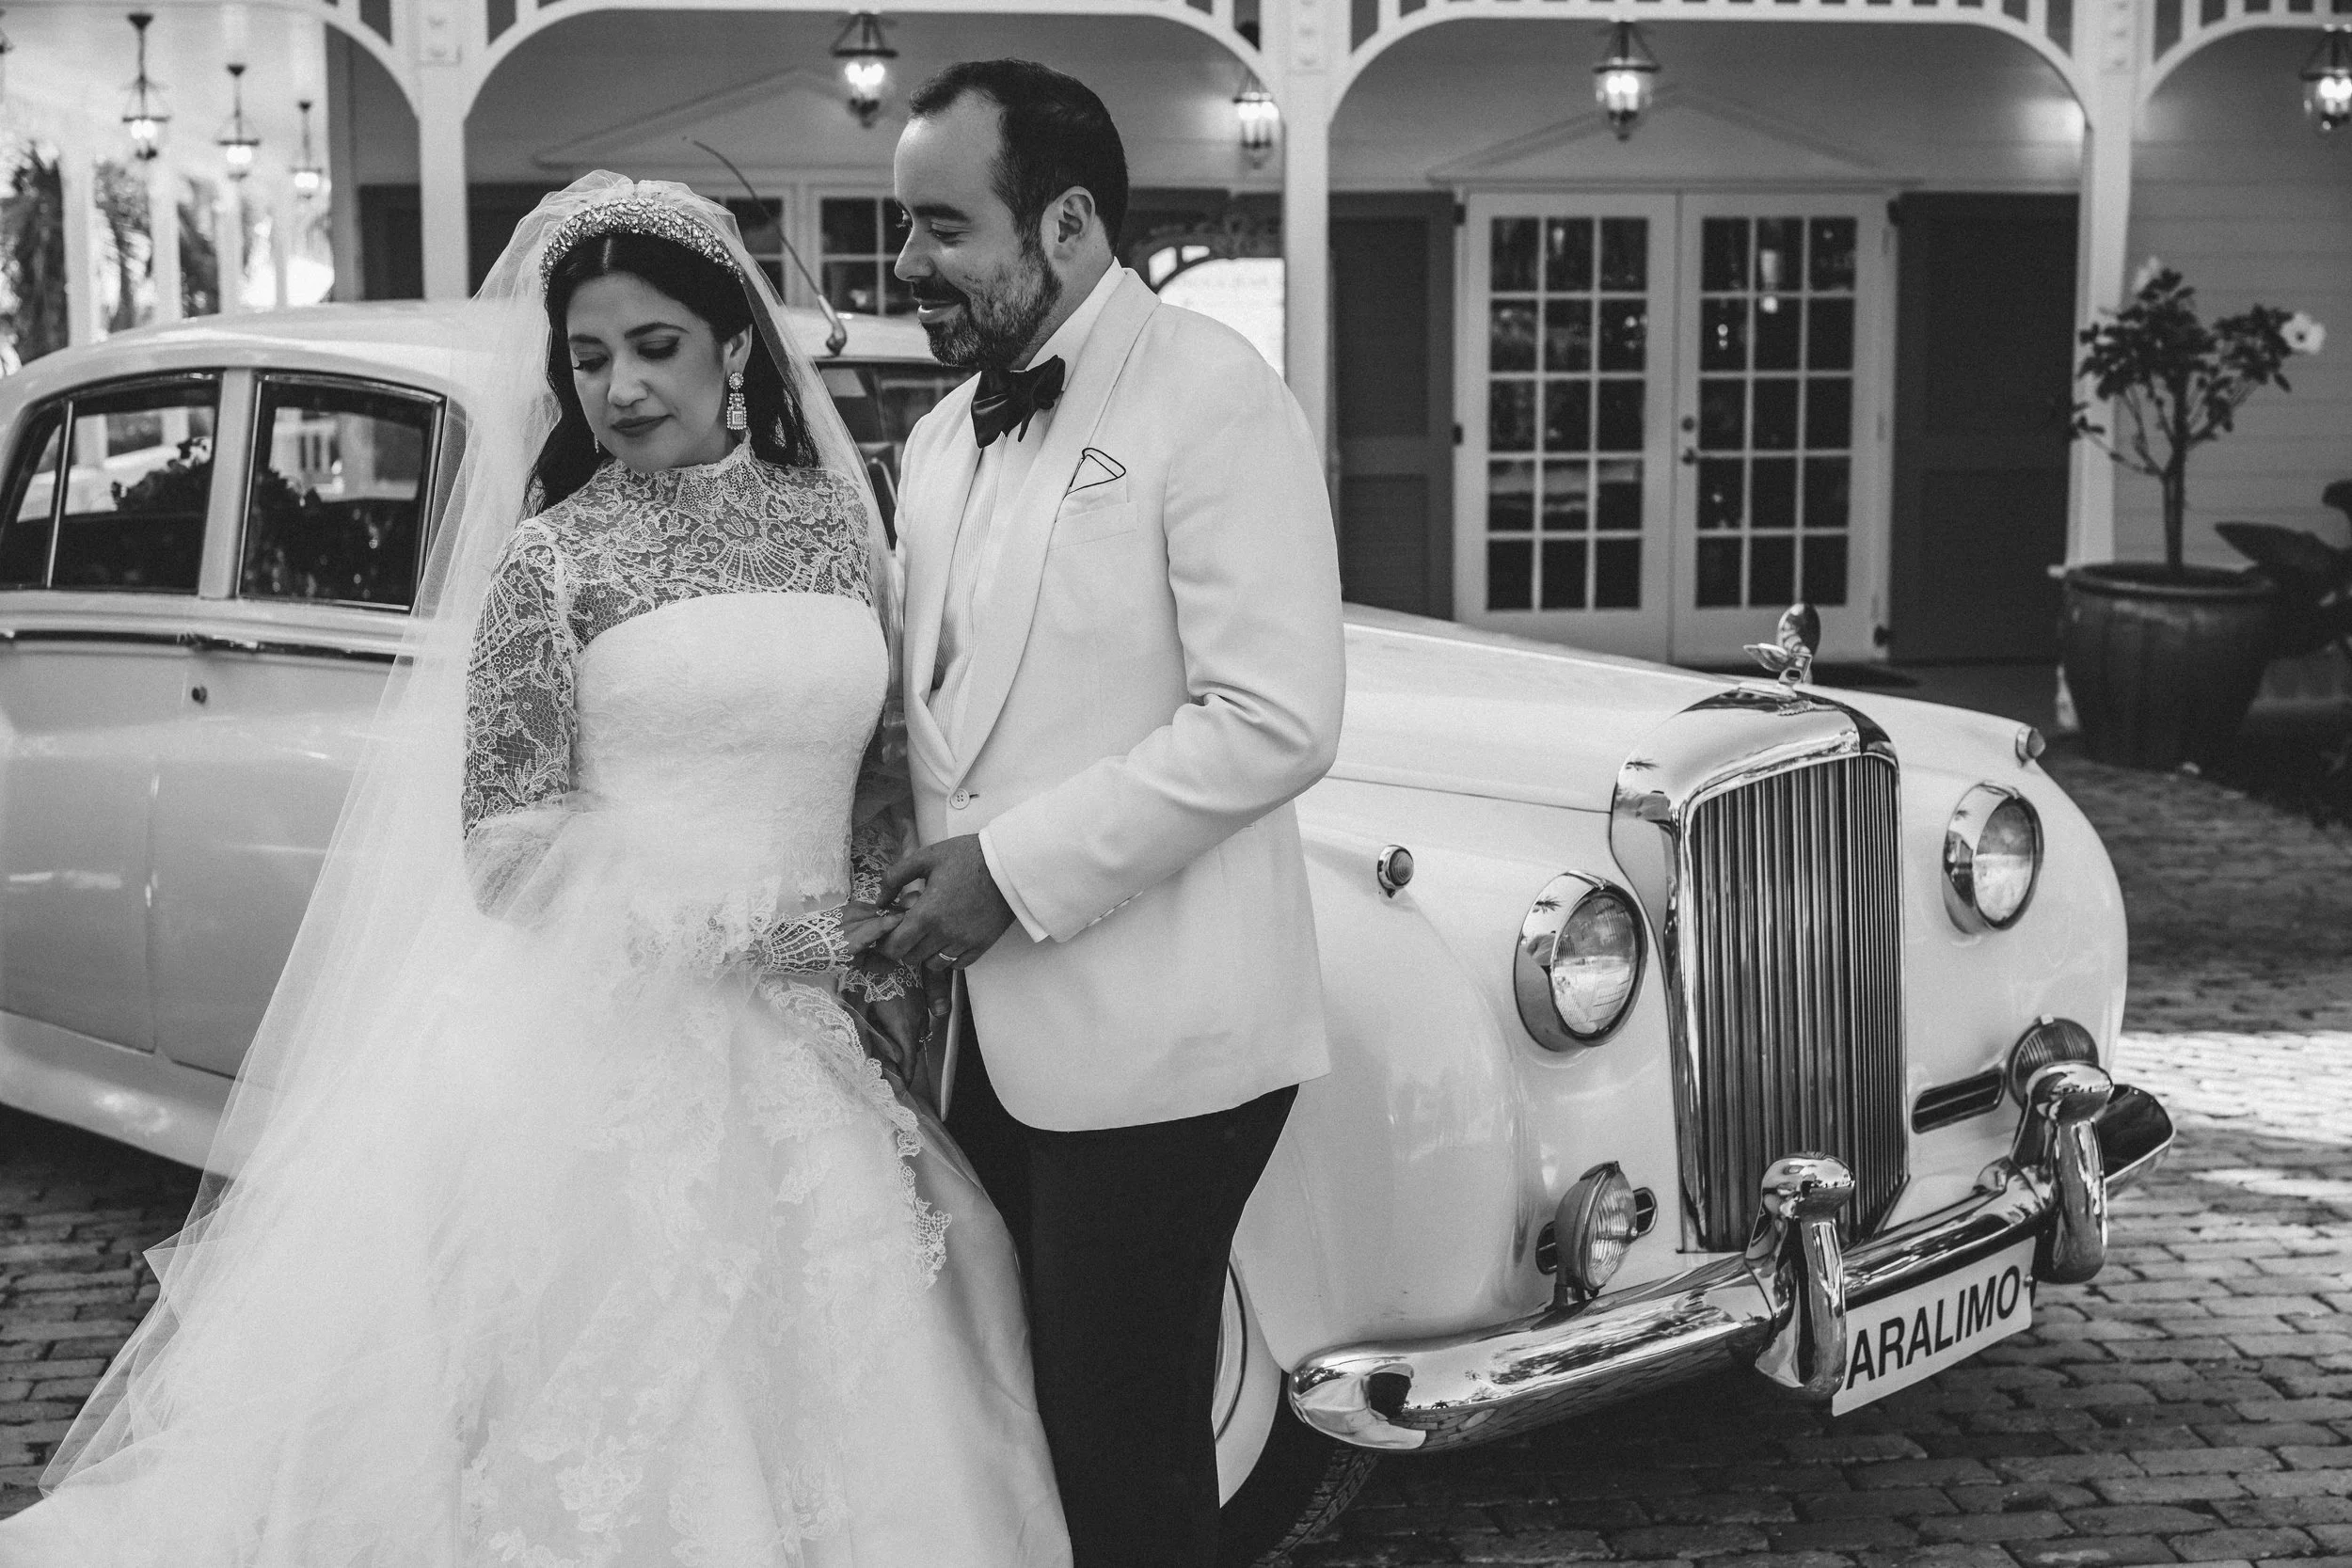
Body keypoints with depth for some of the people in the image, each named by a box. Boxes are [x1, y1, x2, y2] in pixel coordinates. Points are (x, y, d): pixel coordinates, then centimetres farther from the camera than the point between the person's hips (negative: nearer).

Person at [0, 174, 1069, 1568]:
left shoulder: (838, 523, 8)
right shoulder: (551, 555, -3)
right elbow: (513, 845, -8)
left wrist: (883, 970, -1)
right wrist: (769, 935, -14)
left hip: (815, 1053, 4)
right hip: (605, 1045, -3)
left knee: (823, 1409, 6)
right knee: (613, 1417, -1)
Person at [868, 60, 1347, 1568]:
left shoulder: (1214, 397, -11)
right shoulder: (946, 440, 13)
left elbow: (1277, 720, -19)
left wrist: (1017, 867, -16)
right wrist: (919, 887, 1)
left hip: (1155, 1039, -7)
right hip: (1002, 1029, 7)